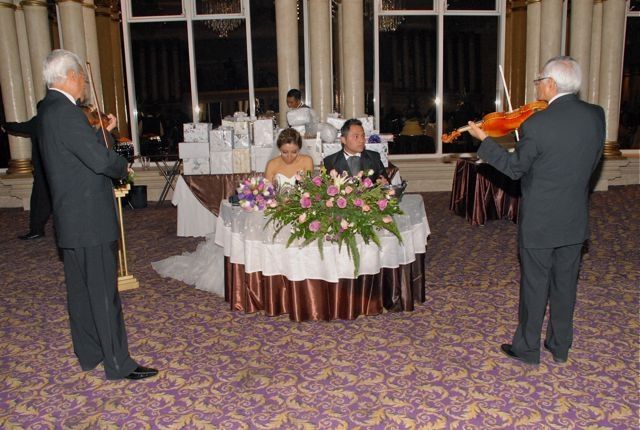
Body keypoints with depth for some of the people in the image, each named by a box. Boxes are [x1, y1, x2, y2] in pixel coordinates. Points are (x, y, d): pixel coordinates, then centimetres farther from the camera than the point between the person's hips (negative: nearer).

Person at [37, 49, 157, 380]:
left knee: (80, 288, 17)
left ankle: (89, 353, 31)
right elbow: (101, 159, -24)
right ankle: (119, 364, 9)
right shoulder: (65, 112, -20)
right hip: (89, 218, -10)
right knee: (104, 292, -2)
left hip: (71, 217, 10)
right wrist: (122, 167, -5)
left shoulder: (48, 110, 12)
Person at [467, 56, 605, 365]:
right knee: (565, 283, 18)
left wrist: (482, 139, 0)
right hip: (575, 221, 5)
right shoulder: (596, 115, -4)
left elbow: (515, 169, -8)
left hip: (539, 222, -5)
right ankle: (560, 346, 33)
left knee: (534, 285, 9)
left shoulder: (535, 125, -21)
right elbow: (592, 163, 8)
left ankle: (527, 349, 24)